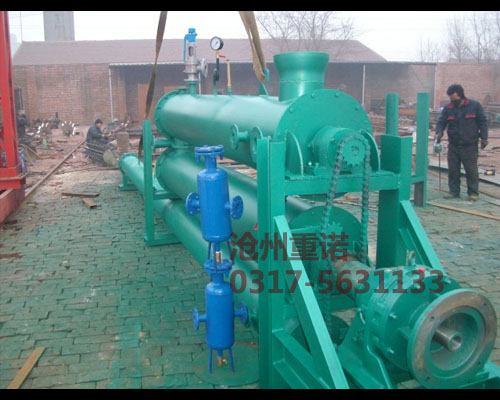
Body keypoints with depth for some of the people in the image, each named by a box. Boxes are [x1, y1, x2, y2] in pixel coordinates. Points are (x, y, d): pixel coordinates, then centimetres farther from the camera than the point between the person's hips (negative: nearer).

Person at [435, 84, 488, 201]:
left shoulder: (475, 105, -3)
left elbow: (483, 122, 2)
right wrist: (439, 133, -15)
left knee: (471, 170, 2)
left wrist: (484, 138, -3)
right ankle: (454, 191, 17)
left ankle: (473, 193, 12)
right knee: (453, 170, 6)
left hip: (470, 146, -3)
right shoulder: (448, 108, 2)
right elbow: (441, 122, 5)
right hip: (453, 146, 3)